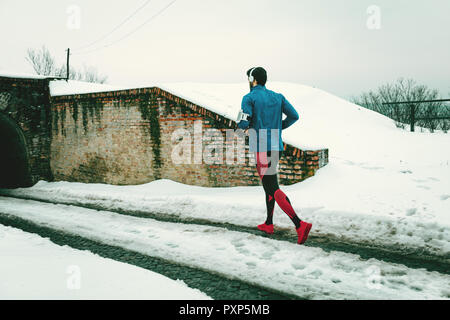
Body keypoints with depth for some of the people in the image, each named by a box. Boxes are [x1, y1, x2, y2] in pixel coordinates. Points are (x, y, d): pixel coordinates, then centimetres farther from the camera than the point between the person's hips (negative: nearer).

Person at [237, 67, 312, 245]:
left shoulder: (249, 98, -5)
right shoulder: (277, 97, 12)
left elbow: (243, 123, -15)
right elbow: (294, 116, 7)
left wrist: (244, 126, 9)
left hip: (261, 148, -7)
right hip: (276, 147, 7)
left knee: (273, 189, -9)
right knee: (268, 184, 20)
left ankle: (299, 224, -20)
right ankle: (269, 224, 28)